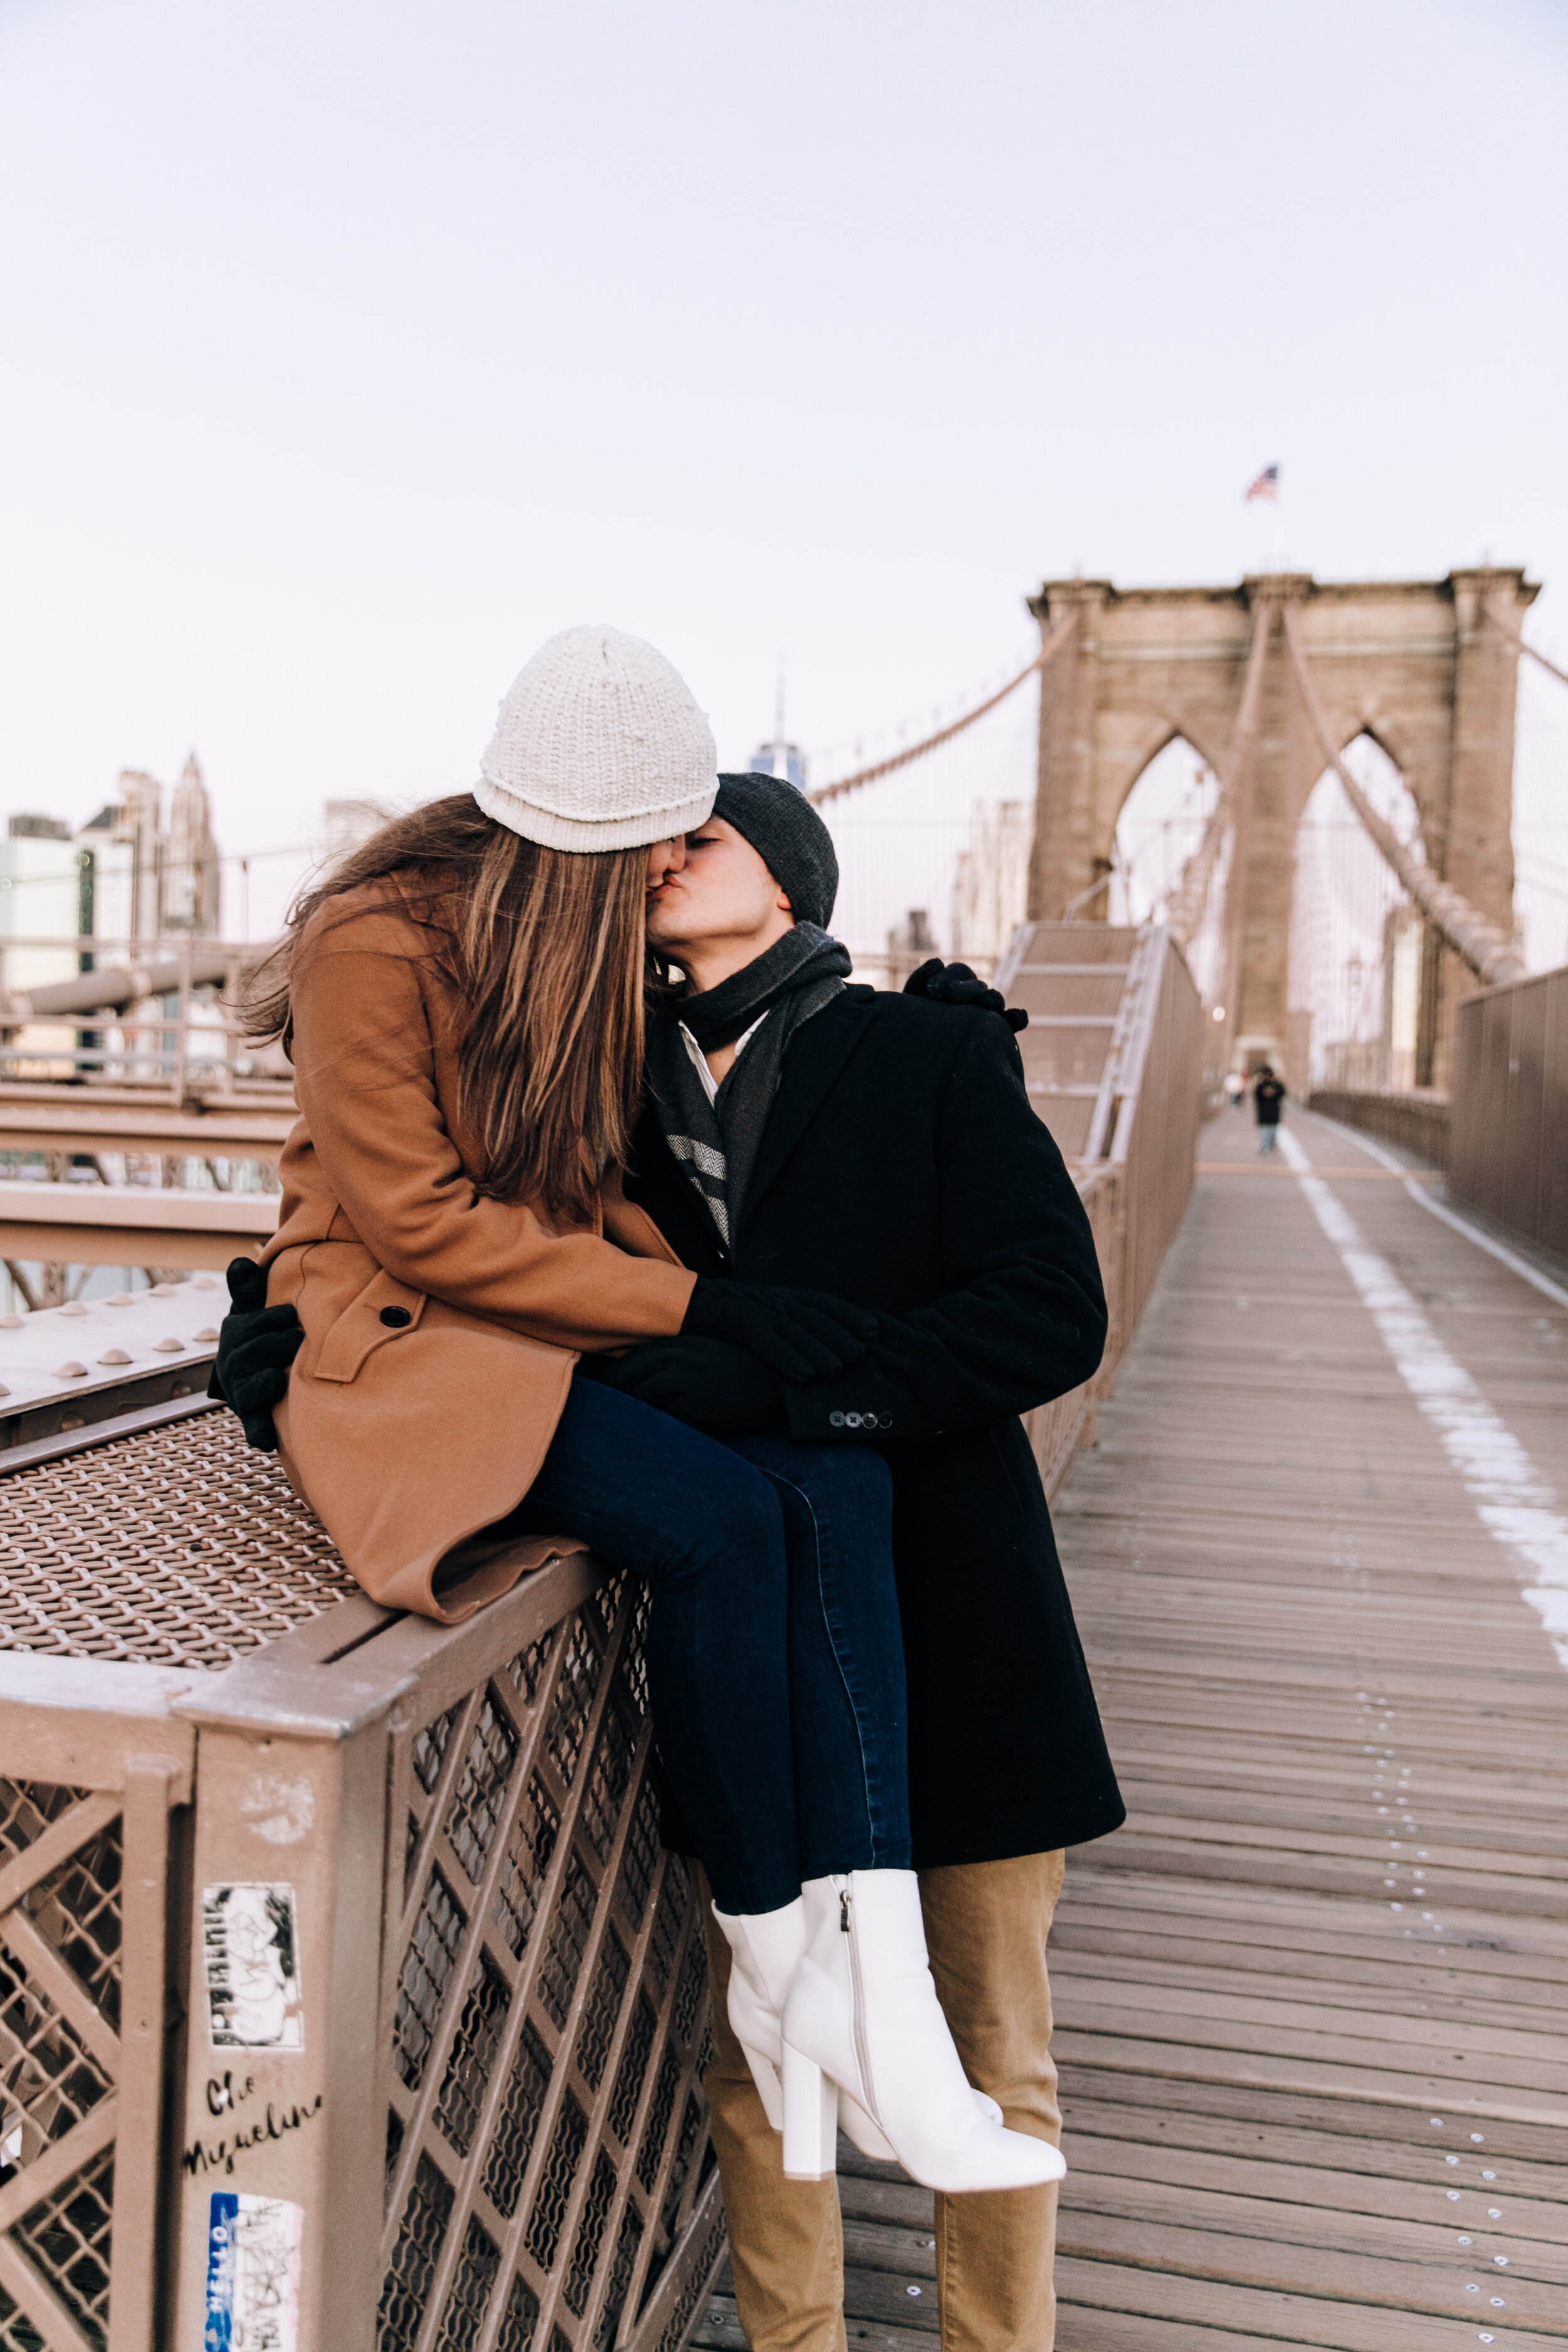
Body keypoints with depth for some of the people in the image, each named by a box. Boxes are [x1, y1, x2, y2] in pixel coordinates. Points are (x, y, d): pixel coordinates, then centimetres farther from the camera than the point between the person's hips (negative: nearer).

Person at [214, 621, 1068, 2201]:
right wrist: (700, 1305, -20)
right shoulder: (374, 945, -14)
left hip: (568, 1321, 7)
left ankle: (884, 2005, -26)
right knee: (721, 1519, -30)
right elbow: (422, 1223, -17)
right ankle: (776, 1978, -9)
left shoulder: (600, 943, 9)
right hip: (402, 1343, -6)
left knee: (837, 1488, -22)